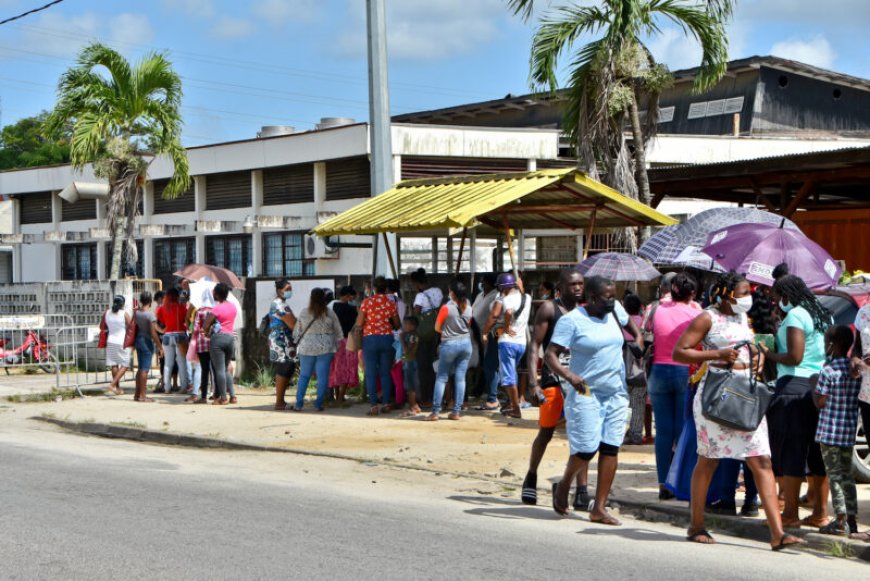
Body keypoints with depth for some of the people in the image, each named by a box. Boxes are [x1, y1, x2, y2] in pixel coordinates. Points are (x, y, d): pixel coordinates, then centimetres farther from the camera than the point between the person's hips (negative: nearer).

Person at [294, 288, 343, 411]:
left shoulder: (304, 313, -2)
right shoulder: (330, 313, -1)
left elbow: (297, 331, 6)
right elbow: (338, 332, 5)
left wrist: (297, 343, 20)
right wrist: (335, 346, 17)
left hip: (306, 348, 1)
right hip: (325, 349, -1)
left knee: (304, 376, 10)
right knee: (323, 377, 3)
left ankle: (299, 404, 7)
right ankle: (318, 404, 2)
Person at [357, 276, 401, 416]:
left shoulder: (366, 302, -6)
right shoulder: (391, 304, 1)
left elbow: (359, 323, -7)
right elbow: (397, 325, 7)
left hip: (370, 339, -2)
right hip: (387, 339, 2)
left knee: (371, 374, 1)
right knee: (385, 373, 10)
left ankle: (373, 405, -4)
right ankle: (386, 404, 9)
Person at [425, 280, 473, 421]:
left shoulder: (446, 308, -13)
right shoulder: (468, 307, 0)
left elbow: (437, 328, -3)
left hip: (449, 344, -4)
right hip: (466, 343, 4)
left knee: (441, 378, 2)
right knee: (460, 378, 6)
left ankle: (435, 411, -2)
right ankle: (457, 411, 5)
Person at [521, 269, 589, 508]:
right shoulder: (549, 309, -1)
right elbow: (535, 345, -5)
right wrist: (533, 382, -15)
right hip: (553, 379, -3)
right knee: (546, 432, 6)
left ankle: (582, 490, -2)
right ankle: (531, 477, 29)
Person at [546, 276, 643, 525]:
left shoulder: (615, 311, 7)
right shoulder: (572, 320, -10)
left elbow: (628, 320, 32)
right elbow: (551, 354, -16)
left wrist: (638, 337, 15)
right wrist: (568, 375, -32)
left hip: (616, 394, 6)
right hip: (586, 393, -6)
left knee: (610, 448, 1)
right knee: (587, 448, -10)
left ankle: (599, 508, 5)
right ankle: (563, 485, 20)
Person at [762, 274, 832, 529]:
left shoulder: (795, 315, -9)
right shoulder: (821, 315, 17)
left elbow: (795, 357, -17)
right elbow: (830, 353, 20)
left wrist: (768, 353, -3)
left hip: (795, 385, -9)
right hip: (820, 385, 9)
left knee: (791, 451, -5)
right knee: (816, 453, 11)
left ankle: (790, 514, -4)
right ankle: (820, 513, 14)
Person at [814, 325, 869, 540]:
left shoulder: (828, 371, -14)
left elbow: (820, 402, -12)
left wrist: (813, 385, 2)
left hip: (829, 431, -6)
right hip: (850, 429, 6)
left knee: (834, 474, -1)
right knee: (846, 474, 13)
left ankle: (841, 520, -2)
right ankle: (852, 521, 14)